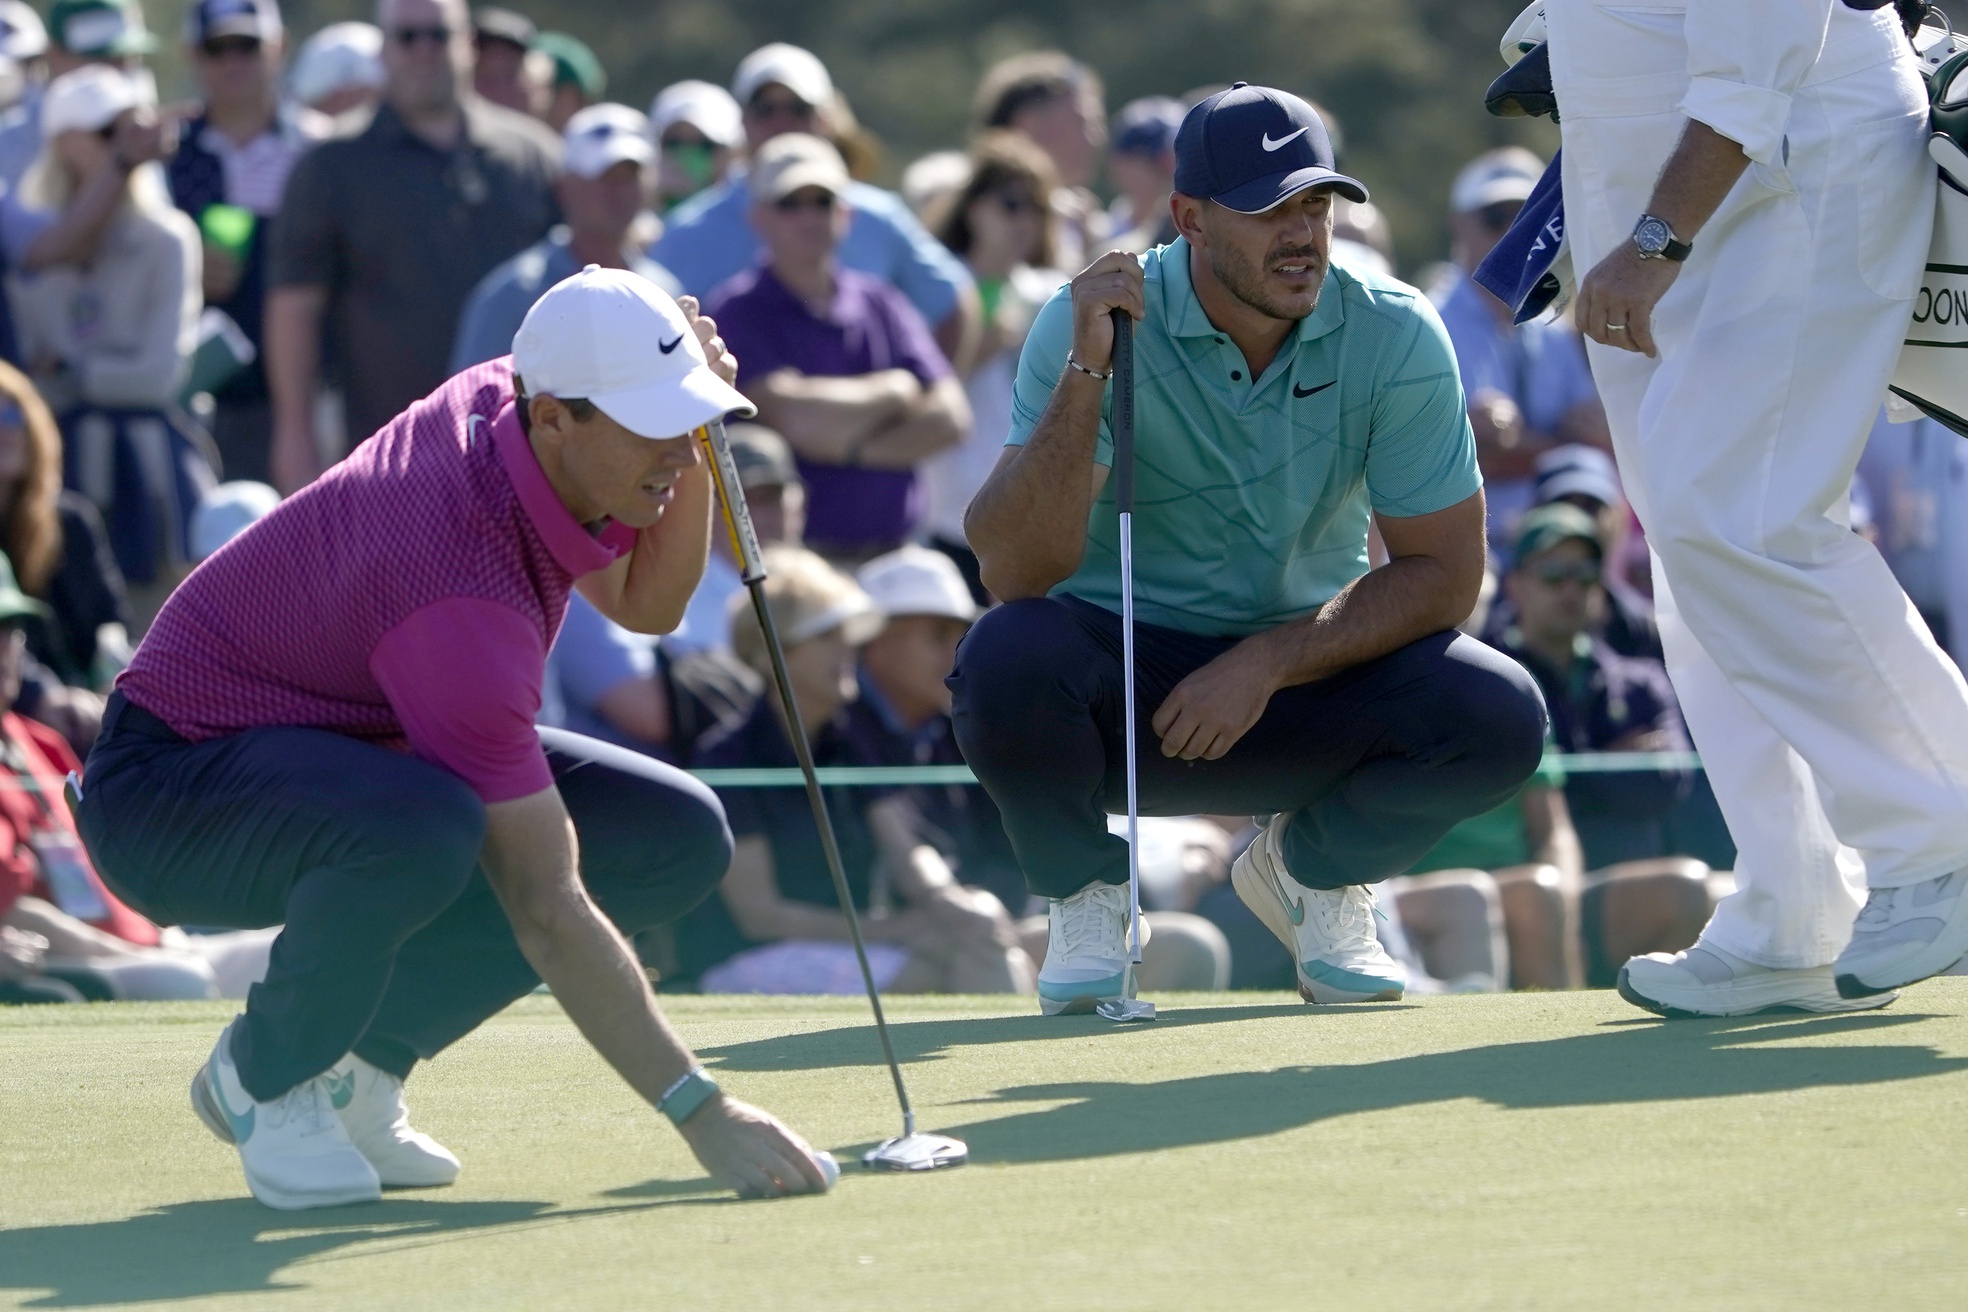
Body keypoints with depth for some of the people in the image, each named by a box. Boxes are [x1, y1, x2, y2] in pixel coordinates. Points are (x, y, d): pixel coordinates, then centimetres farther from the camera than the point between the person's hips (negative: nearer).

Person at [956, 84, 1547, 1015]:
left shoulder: (1395, 336, -12)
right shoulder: (1096, 322, -18)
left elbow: (1442, 572, -9)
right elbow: (1013, 571, -27)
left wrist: (1266, 665, -21)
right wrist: (1086, 373, -38)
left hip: (1307, 673, 2)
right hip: (1121, 678, -2)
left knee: (1498, 720, -25)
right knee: (1009, 655, -35)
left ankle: (1313, 870, 9)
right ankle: (1087, 895, -2)